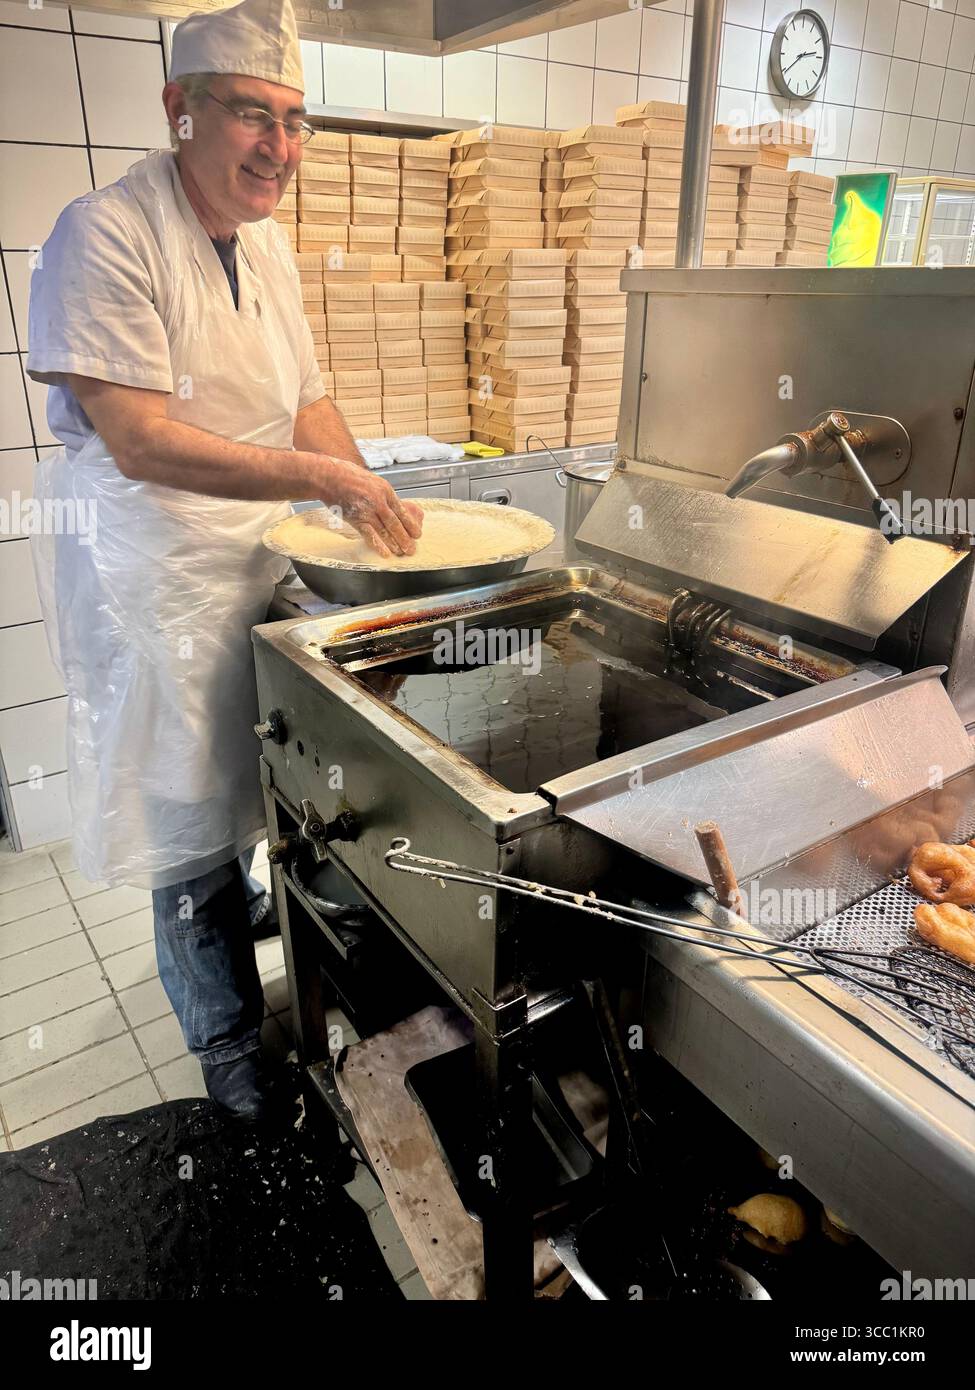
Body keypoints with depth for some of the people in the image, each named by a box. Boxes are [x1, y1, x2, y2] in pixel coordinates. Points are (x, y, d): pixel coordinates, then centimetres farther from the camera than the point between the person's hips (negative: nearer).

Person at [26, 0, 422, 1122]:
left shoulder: (263, 240, 10)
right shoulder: (104, 237, -16)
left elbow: (303, 399, 14)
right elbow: (143, 443, -24)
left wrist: (371, 501, -1)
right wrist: (322, 477, -26)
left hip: (263, 549, 8)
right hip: (154, 572, -7)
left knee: (275, 775, 17)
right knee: (191, 810, 4)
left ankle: (232, 911, 47)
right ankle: (226, 1036, 25)